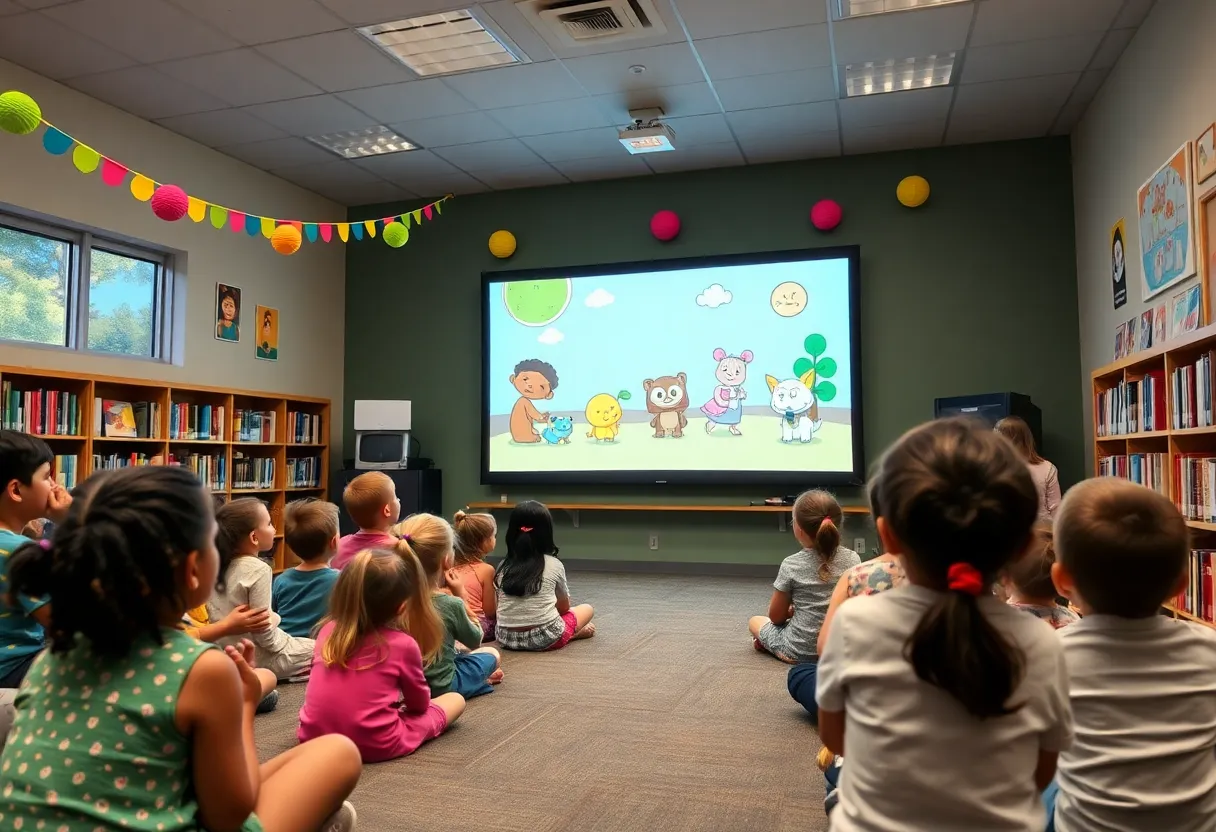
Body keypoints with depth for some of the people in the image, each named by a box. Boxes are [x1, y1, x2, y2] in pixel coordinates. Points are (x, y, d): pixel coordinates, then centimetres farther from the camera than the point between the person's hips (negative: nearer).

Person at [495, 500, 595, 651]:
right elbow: (564, 607, 11)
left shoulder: (503, 566, 4)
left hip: (506, 638, 3)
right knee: (587, 609, 23)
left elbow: (499, 607, 12)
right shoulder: (554, 565, -3)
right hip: (546, 637, -3)